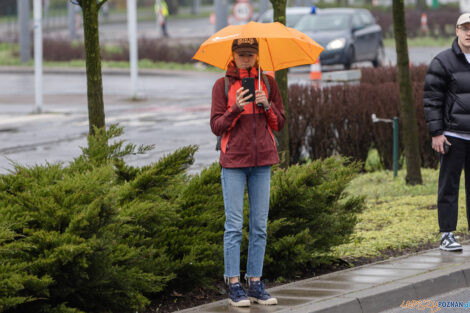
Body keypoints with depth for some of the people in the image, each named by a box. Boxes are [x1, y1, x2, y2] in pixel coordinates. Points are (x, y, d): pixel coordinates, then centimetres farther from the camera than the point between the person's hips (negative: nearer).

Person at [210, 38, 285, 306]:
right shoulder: (222, 85, 2)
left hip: (262, 161, 3)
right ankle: (234, 286, -1)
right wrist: (236, 108, -18)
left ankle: (256, 283, 9)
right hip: (233, 162, -3)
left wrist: (267, 105, -9)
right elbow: (216, 126, -1)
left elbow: (280, 123, 10)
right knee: (234, 224, -4)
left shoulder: (268, 83, 9)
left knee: (260, 225, 4)